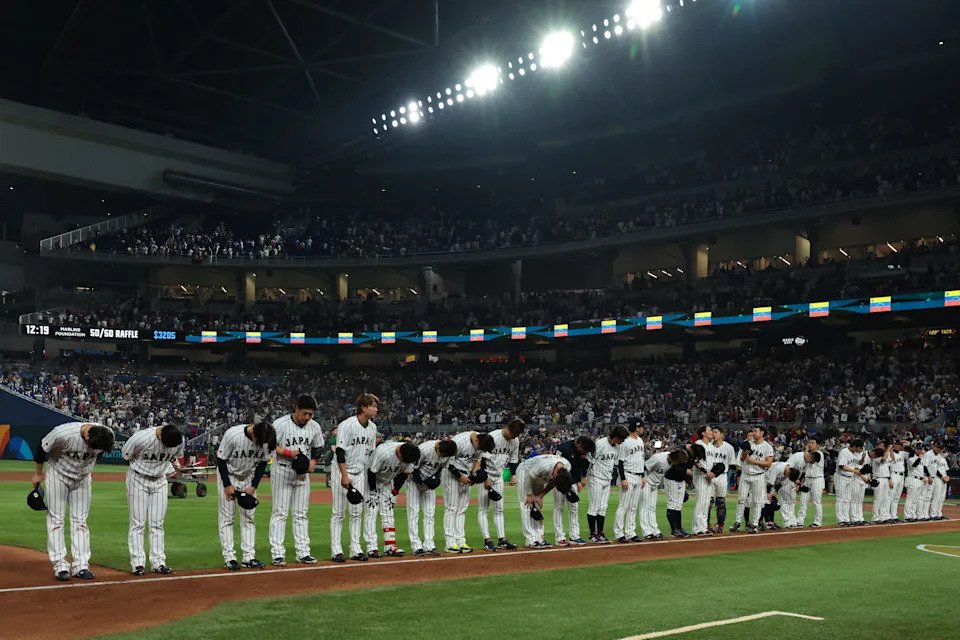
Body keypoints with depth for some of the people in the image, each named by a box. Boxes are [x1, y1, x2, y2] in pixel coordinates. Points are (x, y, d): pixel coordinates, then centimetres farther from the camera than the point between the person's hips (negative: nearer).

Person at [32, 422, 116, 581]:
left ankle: (80, 566, 6)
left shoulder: (107, 435, -25)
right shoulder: (64, 434, -37)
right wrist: (38, 473, -2)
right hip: (58, 476, -3)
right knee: (56, 519, -3)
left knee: (80, 521, 4)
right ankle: (60, 565, 1)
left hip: (82, 478, 3)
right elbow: (43, 448, -15)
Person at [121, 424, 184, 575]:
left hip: (160, 480, 4)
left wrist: (176, 466, -4)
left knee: (157, 524, 5)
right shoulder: (141, 438, -29)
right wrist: (141, 467, -5)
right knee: (138, 523, -3)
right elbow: (126, 455, -11)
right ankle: (137, 563, 1)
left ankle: (158, 562, 9)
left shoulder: (179, 440, -16)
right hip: (138, 479, -4)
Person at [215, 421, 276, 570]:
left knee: (248, 517, 3)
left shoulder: (266, 439, -19)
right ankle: (229, 557, 0)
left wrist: (253, 486, -10)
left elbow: (263, 463, -4)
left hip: (249, 479, 4)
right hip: (228, 476, -4)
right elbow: (220, 459, -18)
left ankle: (249, 557, 6)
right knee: (226, 517, -4)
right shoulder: (232, 435, -31)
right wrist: (227, 485, -17)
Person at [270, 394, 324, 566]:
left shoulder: (314, 427, 2)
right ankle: (277, 554, 1)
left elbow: (318, 448, 14)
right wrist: (288, 453, -22)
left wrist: (313, 461, -4)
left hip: (303, 473, 5)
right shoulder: (280, 424, -12)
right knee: (279, 513, -2)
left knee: (301, 514, 8)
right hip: (282, 472, -5)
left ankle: (303, 553, 12)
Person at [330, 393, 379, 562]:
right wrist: (344, 475, -21)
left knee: (357, 512, 7)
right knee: (339, 512, -2)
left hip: (360, 473, 6)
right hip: (342, 471, -6)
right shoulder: (347, 425, -16)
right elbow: (340, 451, -17)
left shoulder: (373, 427, 6)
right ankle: (336, 550, 4)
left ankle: (355, 549, 12)